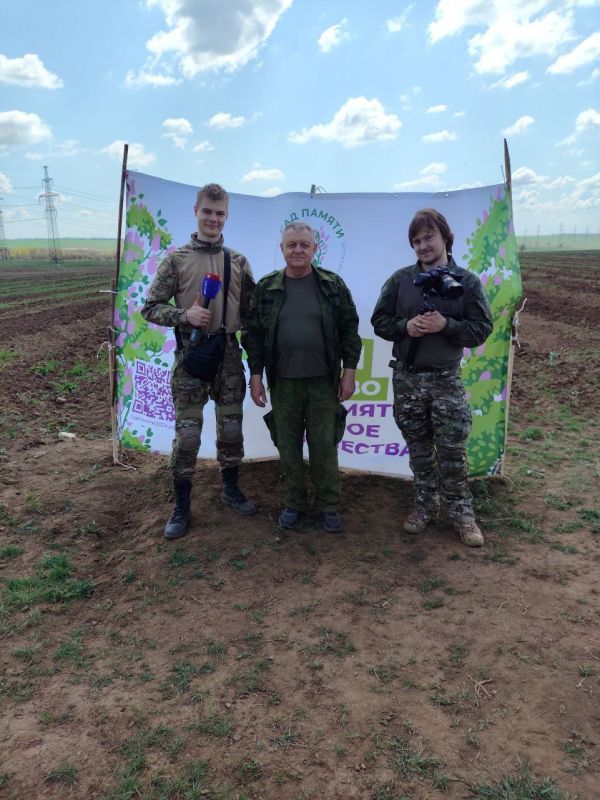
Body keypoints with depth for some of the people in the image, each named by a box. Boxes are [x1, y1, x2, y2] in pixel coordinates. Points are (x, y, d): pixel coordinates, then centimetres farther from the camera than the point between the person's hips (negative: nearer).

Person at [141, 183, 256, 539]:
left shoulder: (238, 262, 6)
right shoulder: (176, 259, -1)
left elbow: (250, 311, 10)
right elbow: (151, 307, 0)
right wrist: (184, 315, -17)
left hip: (229, 354, 3)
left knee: (231, 427, 12)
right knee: (187, 433, 1)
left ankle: (231, 489, 33)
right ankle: (182, 507, 15)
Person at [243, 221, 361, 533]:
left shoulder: (333, 285, 1)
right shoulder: (267, 288, 3)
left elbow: (349, 330, 2)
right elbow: (254, 333, 5)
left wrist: (349, 372, -2)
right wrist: (256, 376, 1)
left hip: (323, 381, -1)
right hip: (283, 382, 2)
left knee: (324, 444, 5)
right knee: (288, 445, 10)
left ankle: (328, 506, 19)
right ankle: (294, 503, 25)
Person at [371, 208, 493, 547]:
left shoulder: (467, 281, -2)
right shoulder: (400, 280, 3)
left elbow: (482, 329, -4)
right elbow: (379, 321, 6)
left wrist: (446, 325, -20)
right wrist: (405, 326, -15)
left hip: (446, 380, -2)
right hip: (407, 379, 2)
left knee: (453, 453, 2)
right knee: (419, 452, 13)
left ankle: (462, 512, 19)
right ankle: (425, 506, 28)